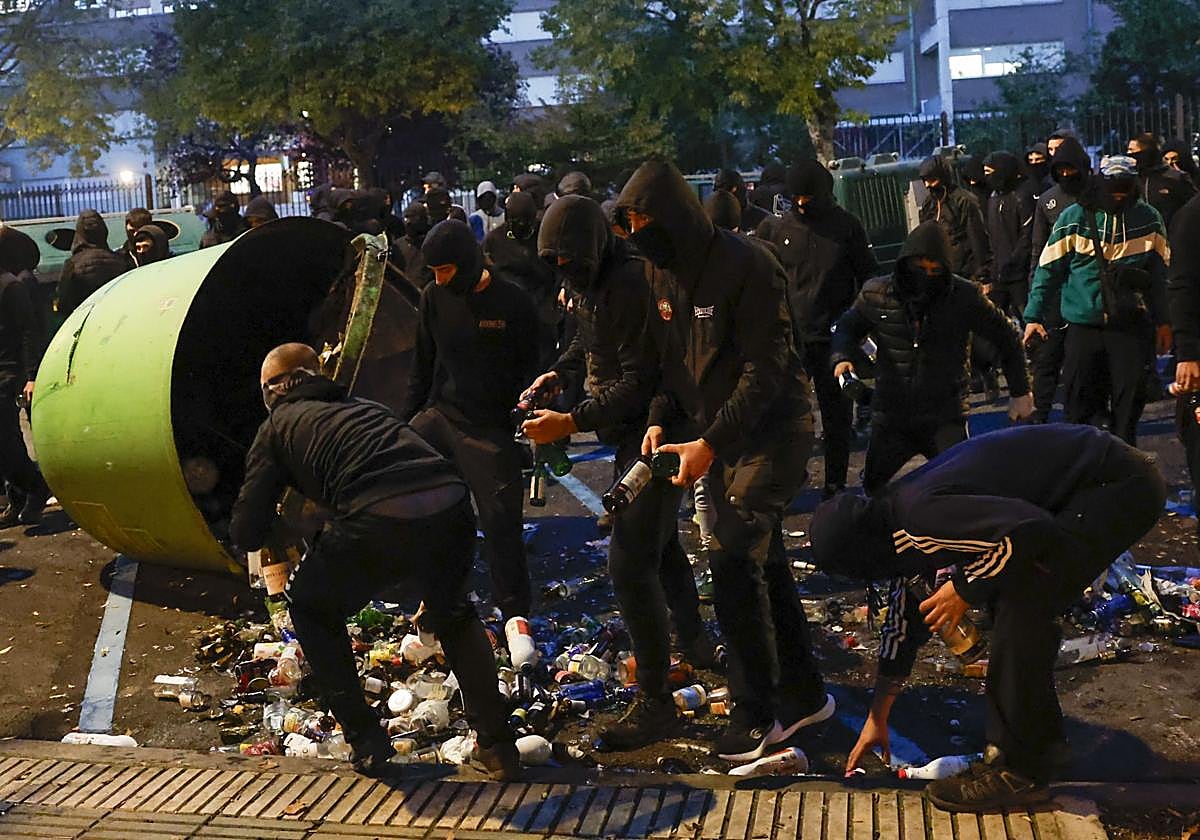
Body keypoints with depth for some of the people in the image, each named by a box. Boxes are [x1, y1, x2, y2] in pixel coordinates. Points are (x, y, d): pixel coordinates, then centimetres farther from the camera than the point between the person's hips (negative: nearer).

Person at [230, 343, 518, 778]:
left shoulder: (278, 426, 21)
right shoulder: (366, 406, 35)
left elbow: (246, 534, 17)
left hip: (379, 525, -5)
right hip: (451, 509, 5)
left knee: (311, 608, 27)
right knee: (453, 614, 35)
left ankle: (366, 742, 26)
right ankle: (496, 743, 30)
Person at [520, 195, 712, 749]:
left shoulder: (632, 283, -23)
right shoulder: (590, 282, 8)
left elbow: (639, 381, -25)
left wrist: (573, 422, -28)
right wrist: (557, 374, 4)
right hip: (630, 434, 11)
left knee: (630, 563, -13)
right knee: (659, 541, 26)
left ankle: (655, 703, -4)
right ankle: (694, 641, 47)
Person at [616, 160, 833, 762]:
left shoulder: (744, 265, -19)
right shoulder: (665, 272, 6)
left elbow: (765, 370, -22)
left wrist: (709, 444, -25)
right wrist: (660, 419, -5)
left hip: (772, 426, -8)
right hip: (717, 435, 8)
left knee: (734, 558, -16)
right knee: (761, 561, 13)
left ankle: (756, 712, -5)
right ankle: (804, 694, 26)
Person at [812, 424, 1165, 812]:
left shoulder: (920, 514, -22)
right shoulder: (901, 516, 9)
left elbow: (1030, 530, -34)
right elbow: (904, 619, 18)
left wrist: (965, 588, -17)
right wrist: (877, 719, 24)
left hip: (1120, 486, -10)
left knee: (1019, 607, -15)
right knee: (1008, 598, 13)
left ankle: (1019, 770, -4)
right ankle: (1042, 740, 25)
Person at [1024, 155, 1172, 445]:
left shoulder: (1149, 219, 5)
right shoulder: (1075, 217, -1)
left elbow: (1159, 271, 13)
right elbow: (1048, 269, 2)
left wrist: (1162, 321, 14)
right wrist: (1033, 316, -2)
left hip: (1132, 325, 1)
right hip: (1083, 324, -1)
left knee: (1129, 405, 3)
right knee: (1080, 404, 2)